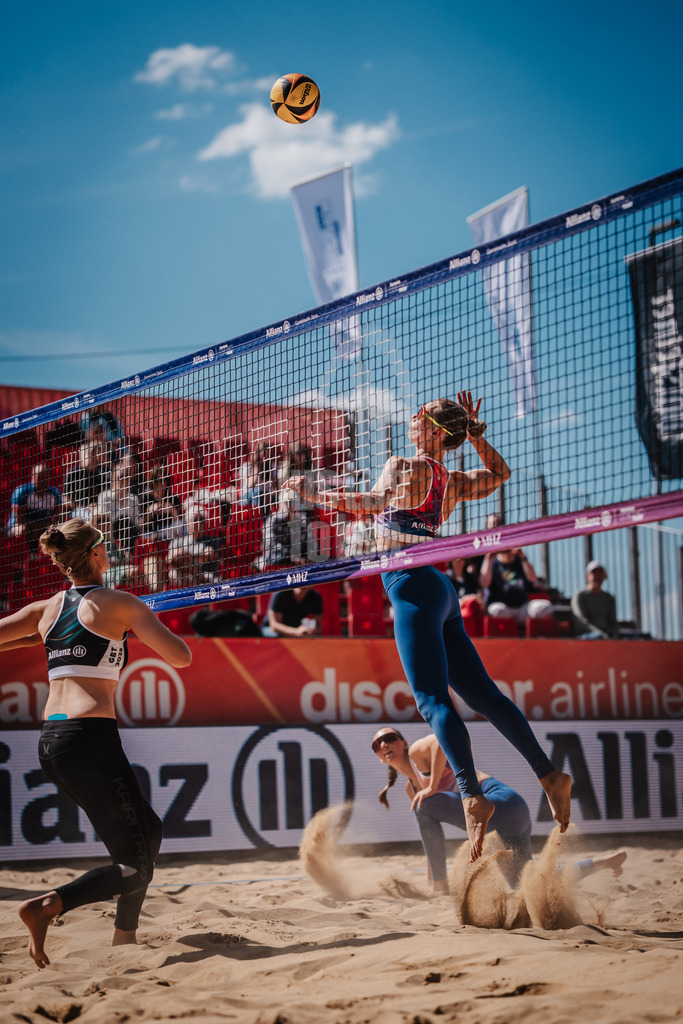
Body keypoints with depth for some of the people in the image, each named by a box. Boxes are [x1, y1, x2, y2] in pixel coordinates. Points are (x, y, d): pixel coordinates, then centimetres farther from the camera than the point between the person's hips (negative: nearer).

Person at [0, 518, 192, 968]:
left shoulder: (45, 609, 12)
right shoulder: (119, 604, -2)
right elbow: (181, 656, -4)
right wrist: (148, 624, 14)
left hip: (50, 740, 7)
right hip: (90, 734, -7)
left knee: (149, 830, 24)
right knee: (135, 867, -3)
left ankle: (125, 935, 22)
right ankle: (47, 905, -24)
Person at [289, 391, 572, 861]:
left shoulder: (404, 466, -3)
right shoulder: (454, 482, 17)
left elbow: (373, 503, -21)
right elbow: (500, 472, 36)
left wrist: (314, 493, -17)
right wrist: (475, 433, 28)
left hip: (412, 582, -8)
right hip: (441, 590, 8)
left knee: (433, 699, -15)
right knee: (482, 694, 9)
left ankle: (473, 797, -27)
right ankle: (550, 775, 8)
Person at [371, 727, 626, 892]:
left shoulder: (417, 752, -2)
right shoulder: (411, 787, 23)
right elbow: (431, 837, 27)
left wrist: (432, 786, -22)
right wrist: (431, 884, 26)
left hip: (500, 803, -10)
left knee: (425, 806, -20)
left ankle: (442, 885, -14)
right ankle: (601, 863, 26)